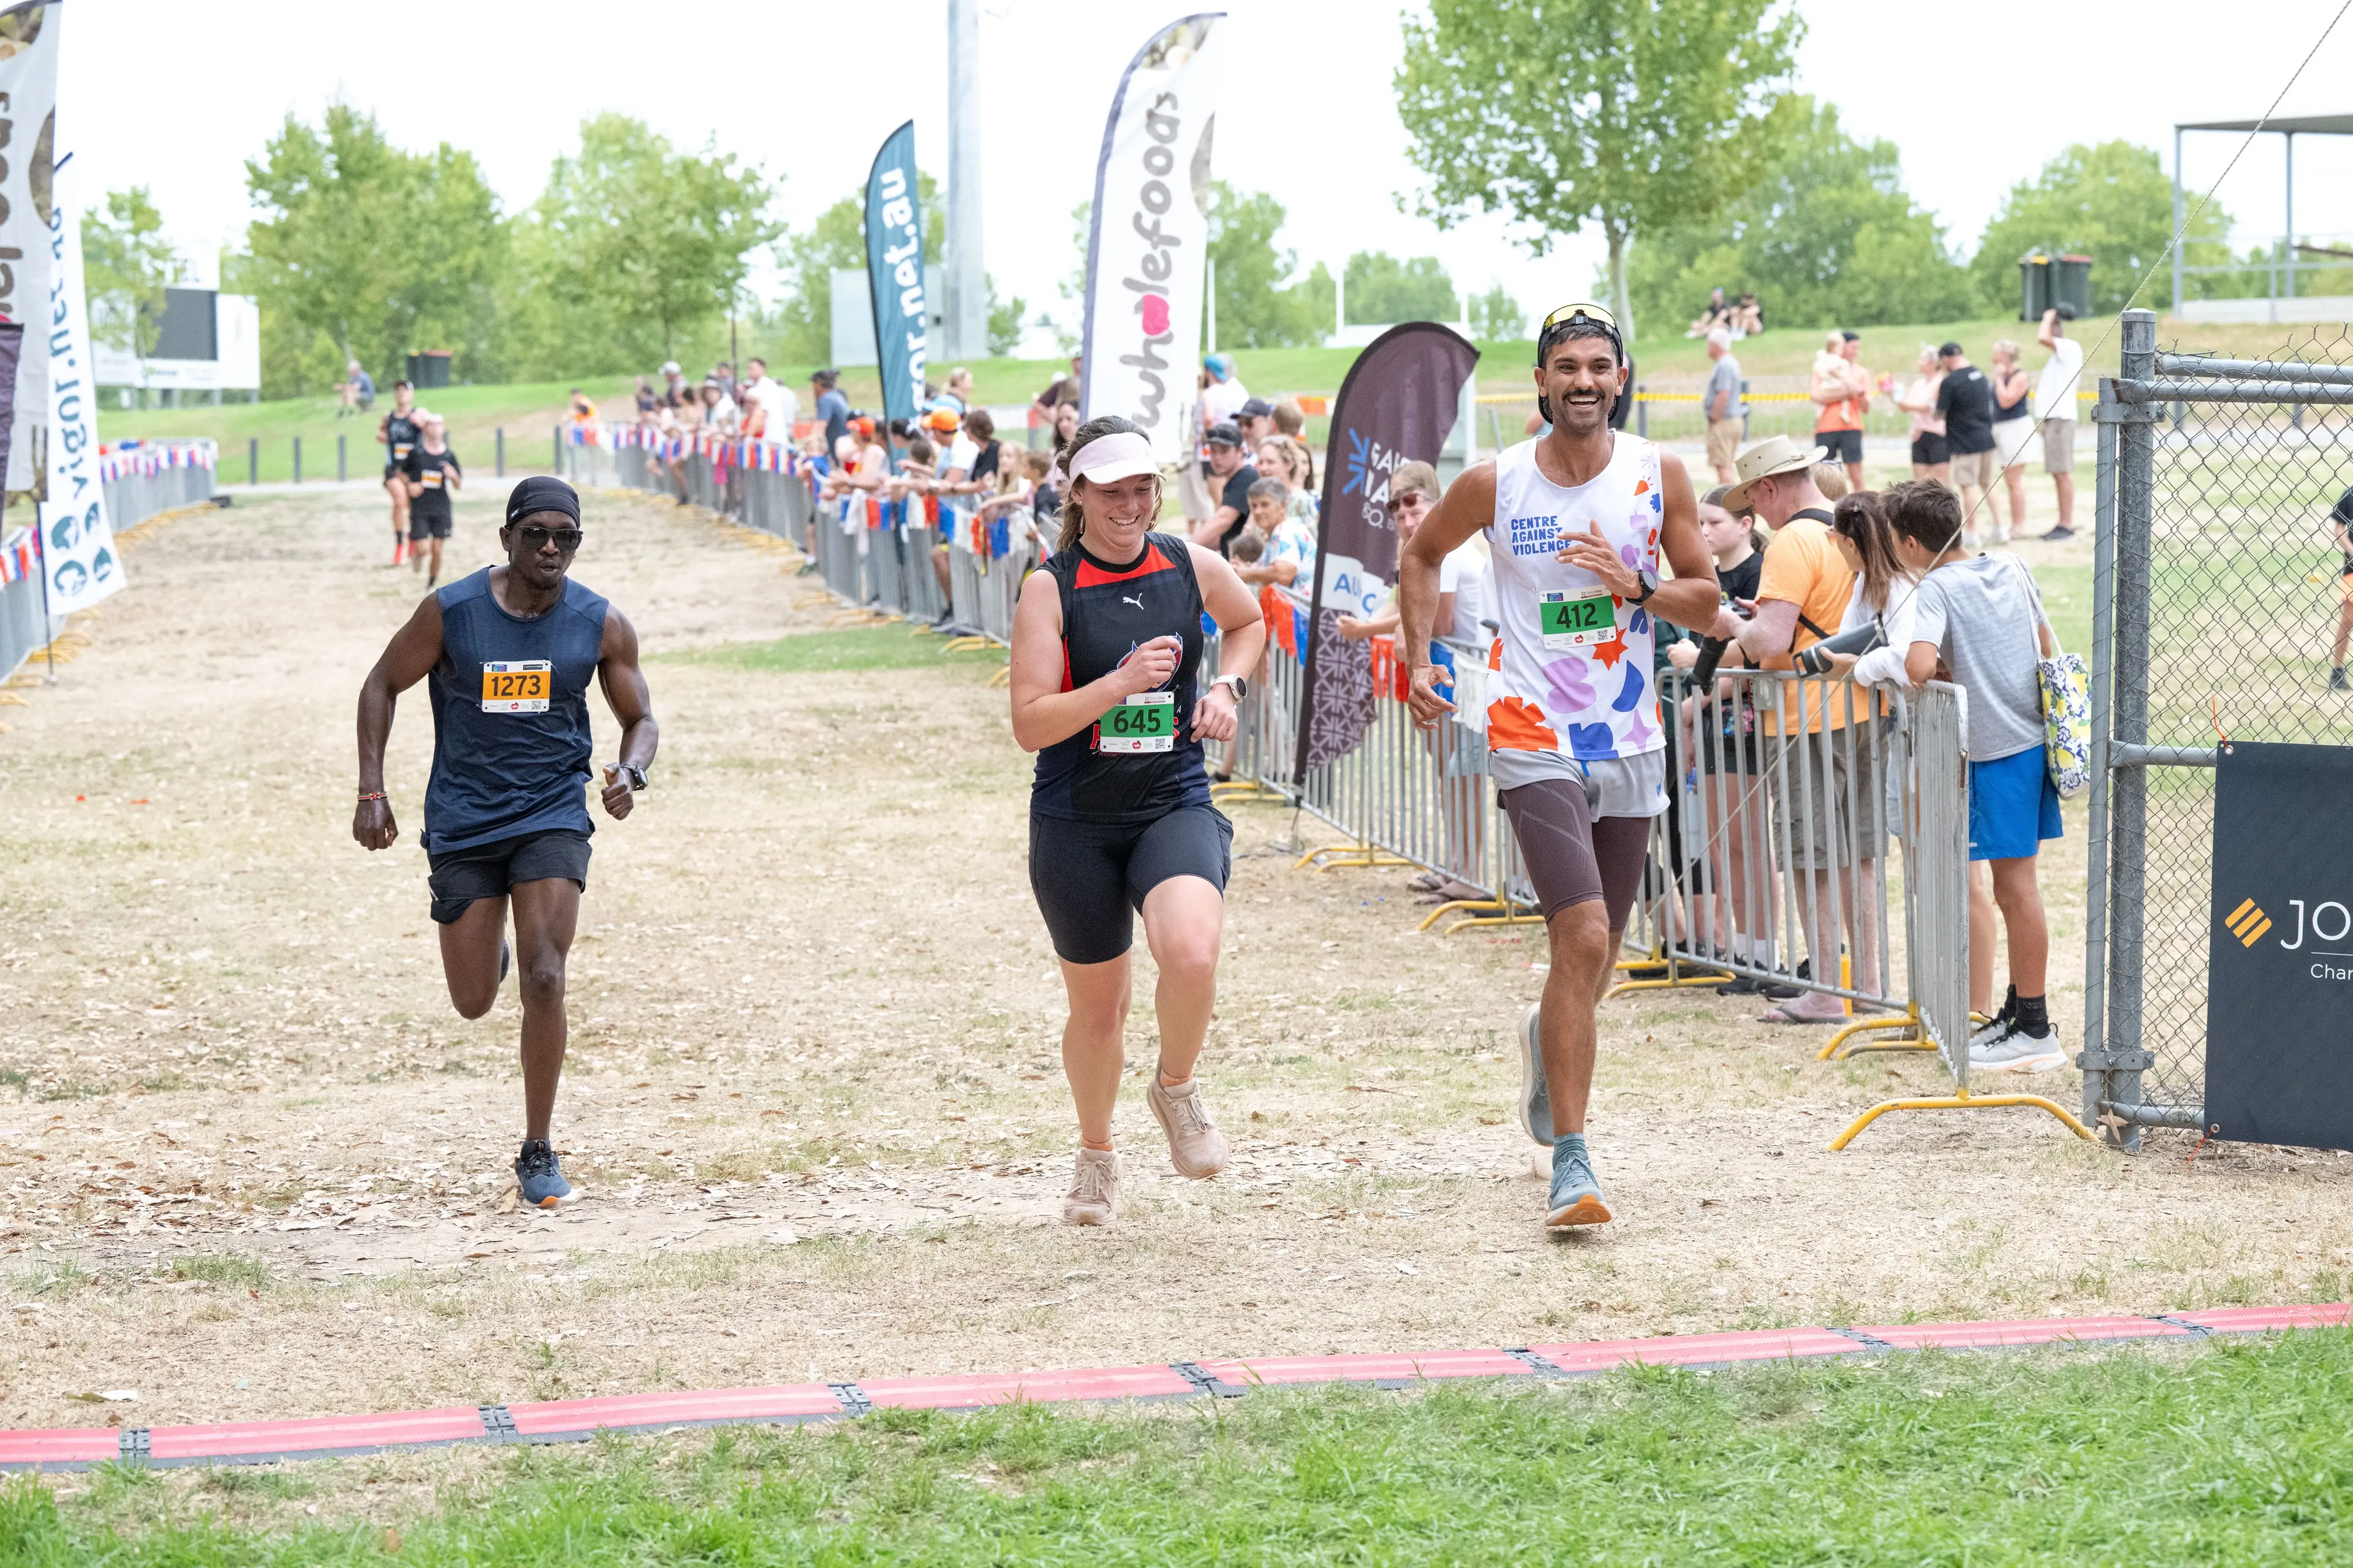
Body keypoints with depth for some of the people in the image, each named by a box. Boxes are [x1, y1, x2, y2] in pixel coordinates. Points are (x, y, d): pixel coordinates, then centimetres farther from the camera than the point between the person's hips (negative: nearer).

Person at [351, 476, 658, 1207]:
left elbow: (639, 719, 6)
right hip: (463, 821, 0)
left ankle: (537, 1157, -2)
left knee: (544, 979, -15)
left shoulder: (602, 625, -5)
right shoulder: (450, 612, -9)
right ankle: (492, 950, 47)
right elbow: (381, 687, 3)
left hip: (553, 815, 0)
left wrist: (631, 773, -17)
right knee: (473, 1003, 6)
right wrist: (371, 794, -4)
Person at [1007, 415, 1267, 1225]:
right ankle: (1096, 1156, 40)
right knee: (1097, 1008, 11)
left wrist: (1226, 685, 6)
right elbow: (1030, 724, -14)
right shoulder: (1049, 588, -9)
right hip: (1077, 822, -1)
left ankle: (1177, 1087, 4)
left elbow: (1249, 621, 25)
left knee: (1191, 954, -28)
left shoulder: (1194, 568, 1)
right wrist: (1122, 683, -26)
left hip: (1176, 804, 1)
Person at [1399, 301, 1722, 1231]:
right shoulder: (1496, 483, -5)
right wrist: (1418, 659, 5)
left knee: (1596, 952, 15)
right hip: (1536, 740, -3)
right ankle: (1572, 1165, -15)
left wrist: (1635, 587, -16)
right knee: (1584, 941, -18)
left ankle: (1548, 1044, 51)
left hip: (1630, 744, 4)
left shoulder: (1658, 475, -1)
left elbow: (1706, 604, 3)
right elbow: (1423, 555, 14)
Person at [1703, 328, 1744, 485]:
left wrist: (1714, 419, -17)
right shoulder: (1733, 363, 15)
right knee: (1727, 464, 15)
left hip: (1723, 422, -10)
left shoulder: (1724, 366, -17)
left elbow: (1723, 396, -24)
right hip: (1733, 420, 10)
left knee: (1722, 465, -10)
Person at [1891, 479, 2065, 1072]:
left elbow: (1918, 667, -28)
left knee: (2014, 886, -2)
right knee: (2015, 880, 16)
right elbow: (2049, 648, 17)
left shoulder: (1937, 588, -13)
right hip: (2039, 737, 8)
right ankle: (2018, 1011, 25)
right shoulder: (2013, 568, 9)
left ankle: (2035, 1030, 3)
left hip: (1998, 751, -8)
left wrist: (1944, 673, -7)